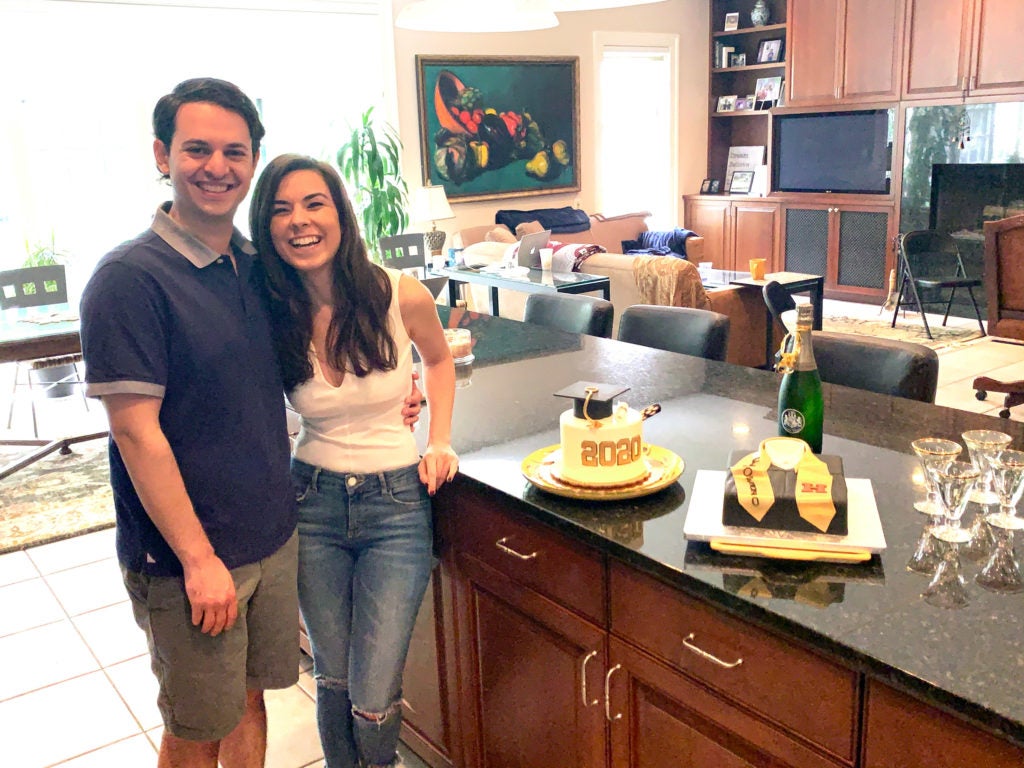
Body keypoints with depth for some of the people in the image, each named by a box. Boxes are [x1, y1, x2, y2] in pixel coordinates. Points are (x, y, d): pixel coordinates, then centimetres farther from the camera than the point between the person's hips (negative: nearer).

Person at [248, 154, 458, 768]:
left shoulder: (402, 297, -12)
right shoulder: (270, 318, -8)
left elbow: (439, 359, 10)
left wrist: (440, 441, 1)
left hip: (396, 504, -1)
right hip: (313, 503, 2)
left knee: (374, 699, 0)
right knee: (333, 681, 15)